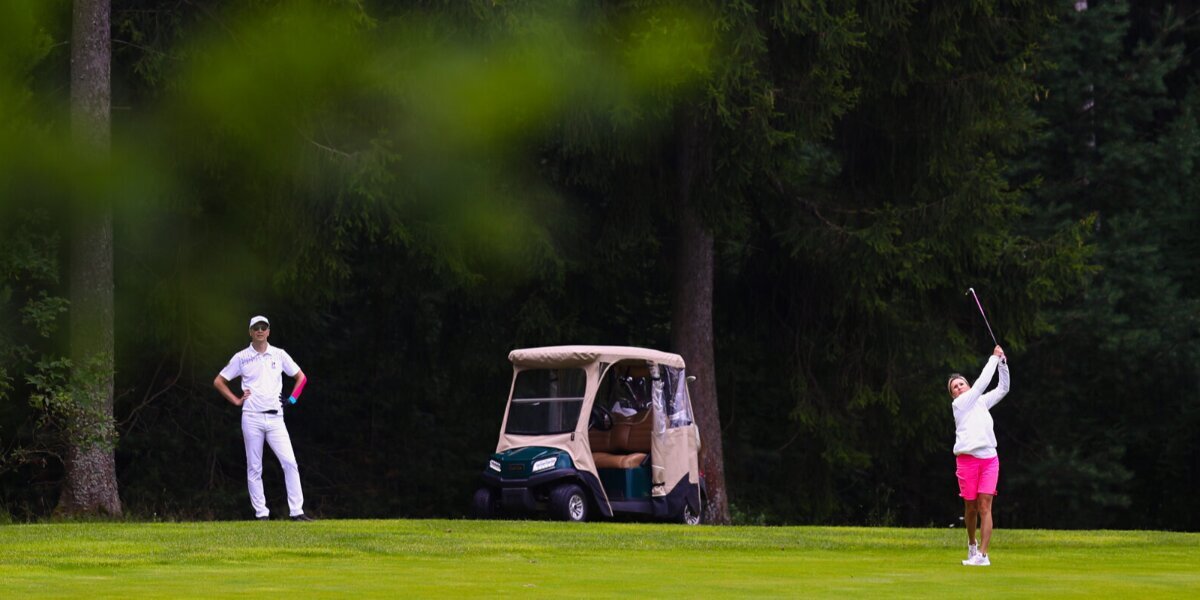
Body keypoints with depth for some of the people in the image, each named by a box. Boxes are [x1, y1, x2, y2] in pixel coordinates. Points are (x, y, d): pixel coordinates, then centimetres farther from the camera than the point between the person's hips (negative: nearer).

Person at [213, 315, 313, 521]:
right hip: (252, 418, -1)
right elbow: (218, 382, 12)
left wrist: (292, 399, 6)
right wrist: (236, 400, 2)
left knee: (290, 463, -10)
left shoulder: (279, 355, 10)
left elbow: (301, 377, 19)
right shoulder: (241, 358, 6)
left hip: (275, 418, 1)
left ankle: (296, 511, -10)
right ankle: (261, 514, 4)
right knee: (254, 468, 0)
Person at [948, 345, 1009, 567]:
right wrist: (995, 358, 4)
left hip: (989, 458, 3)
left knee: (984, 506, -8)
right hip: (967, 459, -3)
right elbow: (982, 382, -3)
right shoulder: (958, 404, 2)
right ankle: (972, 544, 28)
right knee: (970, 507, 3)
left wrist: (1003, 363, 12)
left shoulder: (982, 402, 19)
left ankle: (982, 554, -13)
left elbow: (1003, 388, 24)